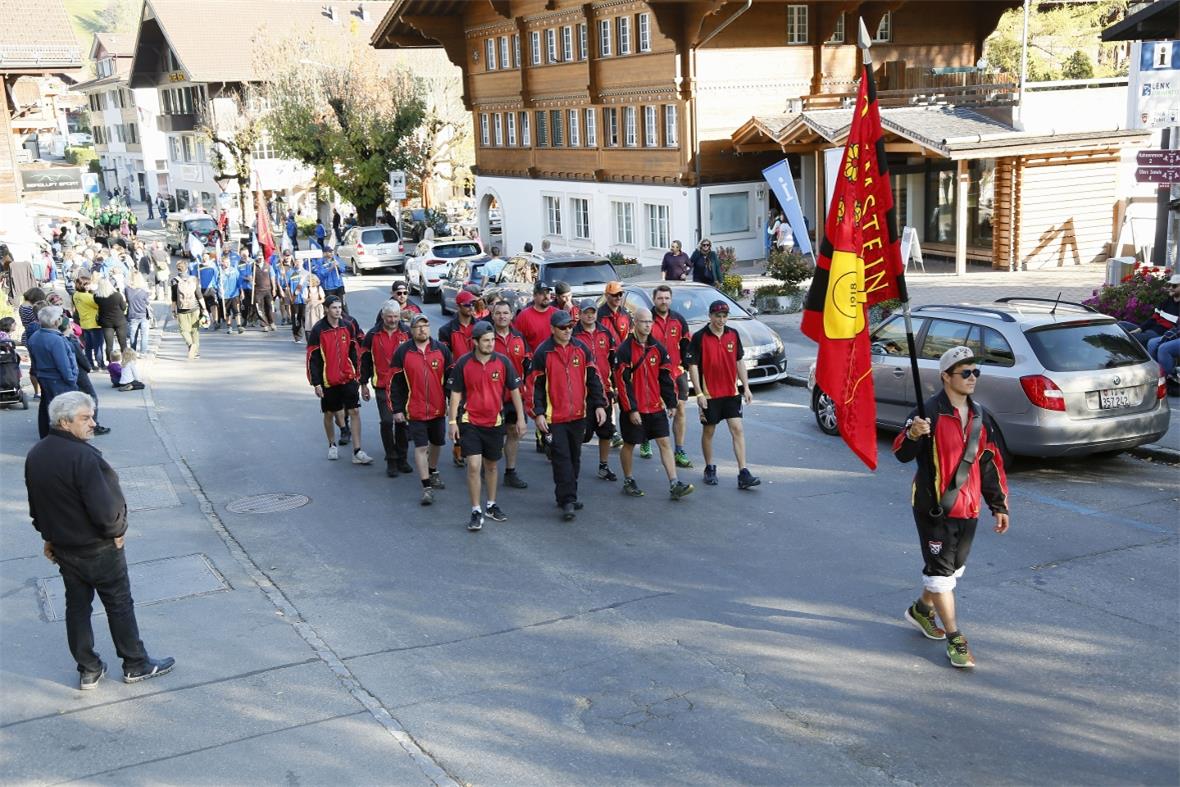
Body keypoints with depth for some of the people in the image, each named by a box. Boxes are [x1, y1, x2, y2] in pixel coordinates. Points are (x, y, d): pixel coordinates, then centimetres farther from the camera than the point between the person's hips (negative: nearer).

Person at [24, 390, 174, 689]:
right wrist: (117, 531, -10)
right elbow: (105, 508, -29)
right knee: (119, 605, 8)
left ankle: (88, 670, 26)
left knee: (76, 606, 17)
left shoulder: (35, 455, -1)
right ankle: (136, 665, 21)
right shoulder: (83, 457, -28)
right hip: (99, 549, -7)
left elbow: (37, 505, 11)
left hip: (63, 549, 7)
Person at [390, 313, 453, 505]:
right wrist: (397, 409, -4)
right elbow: (395, 383, -2)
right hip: (415, 410, -3)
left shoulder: (441, 349, -1)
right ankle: (427, 487, -1)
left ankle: (433, 473, 42)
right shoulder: (403, 352, -5)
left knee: (436, 442, 18)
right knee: (420, 447, -6)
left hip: (438, 408, 3)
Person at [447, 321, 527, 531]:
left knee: (492, 465, 16)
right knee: (474, 466, -10)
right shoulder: (463, 364, -7)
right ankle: (476, 511, 0)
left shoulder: (503, 362, -4)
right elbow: (456, 393, 0)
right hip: (470, 422, -2)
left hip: (495, 421, 2)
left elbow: (514, 390, 4)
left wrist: (520, 418, 3)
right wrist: (453, 421, -3)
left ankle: (491, 505, 32)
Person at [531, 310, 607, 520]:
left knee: (574, 457, 13)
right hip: (554, 416, -4)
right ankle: (567, 502, -6)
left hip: (578, 415, 4)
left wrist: (599, 404, 4)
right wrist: (539, 413, -8)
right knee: (561, 458, -8)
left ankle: (568, 496, 27)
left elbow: (593, 378, 9)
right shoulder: (543, 353, -6)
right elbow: (537, 385, -3)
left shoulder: (582, 349, 5)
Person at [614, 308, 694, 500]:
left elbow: (666, 377, 11)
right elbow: (622, 381, -13)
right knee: (629, 445, 8)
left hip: (655, 407, 5)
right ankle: (628, 482, 24)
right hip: (633, 409, -5)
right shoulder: (625, 349, -10)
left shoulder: (657, 348, 6)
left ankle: (674, 485, 1)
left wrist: (671, 403, 8)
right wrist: (631, 409, -16)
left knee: (665, 443, 1)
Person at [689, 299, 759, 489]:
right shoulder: (699, 337, -8)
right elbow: (693, 366, -8)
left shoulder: (733, 334, 5)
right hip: (709, 394, -3)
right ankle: (710, 469, 24)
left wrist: (746, 387, 7)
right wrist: (699, 393, -13)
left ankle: (743, 474, -5)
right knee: (708, 431, 8)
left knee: (737, 429, -3)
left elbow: (739, 362, 13)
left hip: (731, 393, 3)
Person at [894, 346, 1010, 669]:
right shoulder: (929, 412, -13)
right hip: (933, 508, -7)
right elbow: (902, 454, -18)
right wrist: (912, 435, -40)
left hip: (968, 508, 7)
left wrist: (999, 505, 14)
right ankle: (955, 639, 5)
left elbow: (990, 464, 15)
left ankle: (921, 609, 42)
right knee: (940, 569, -3)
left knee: (954, 567, 18)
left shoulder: (980, 417, 9)